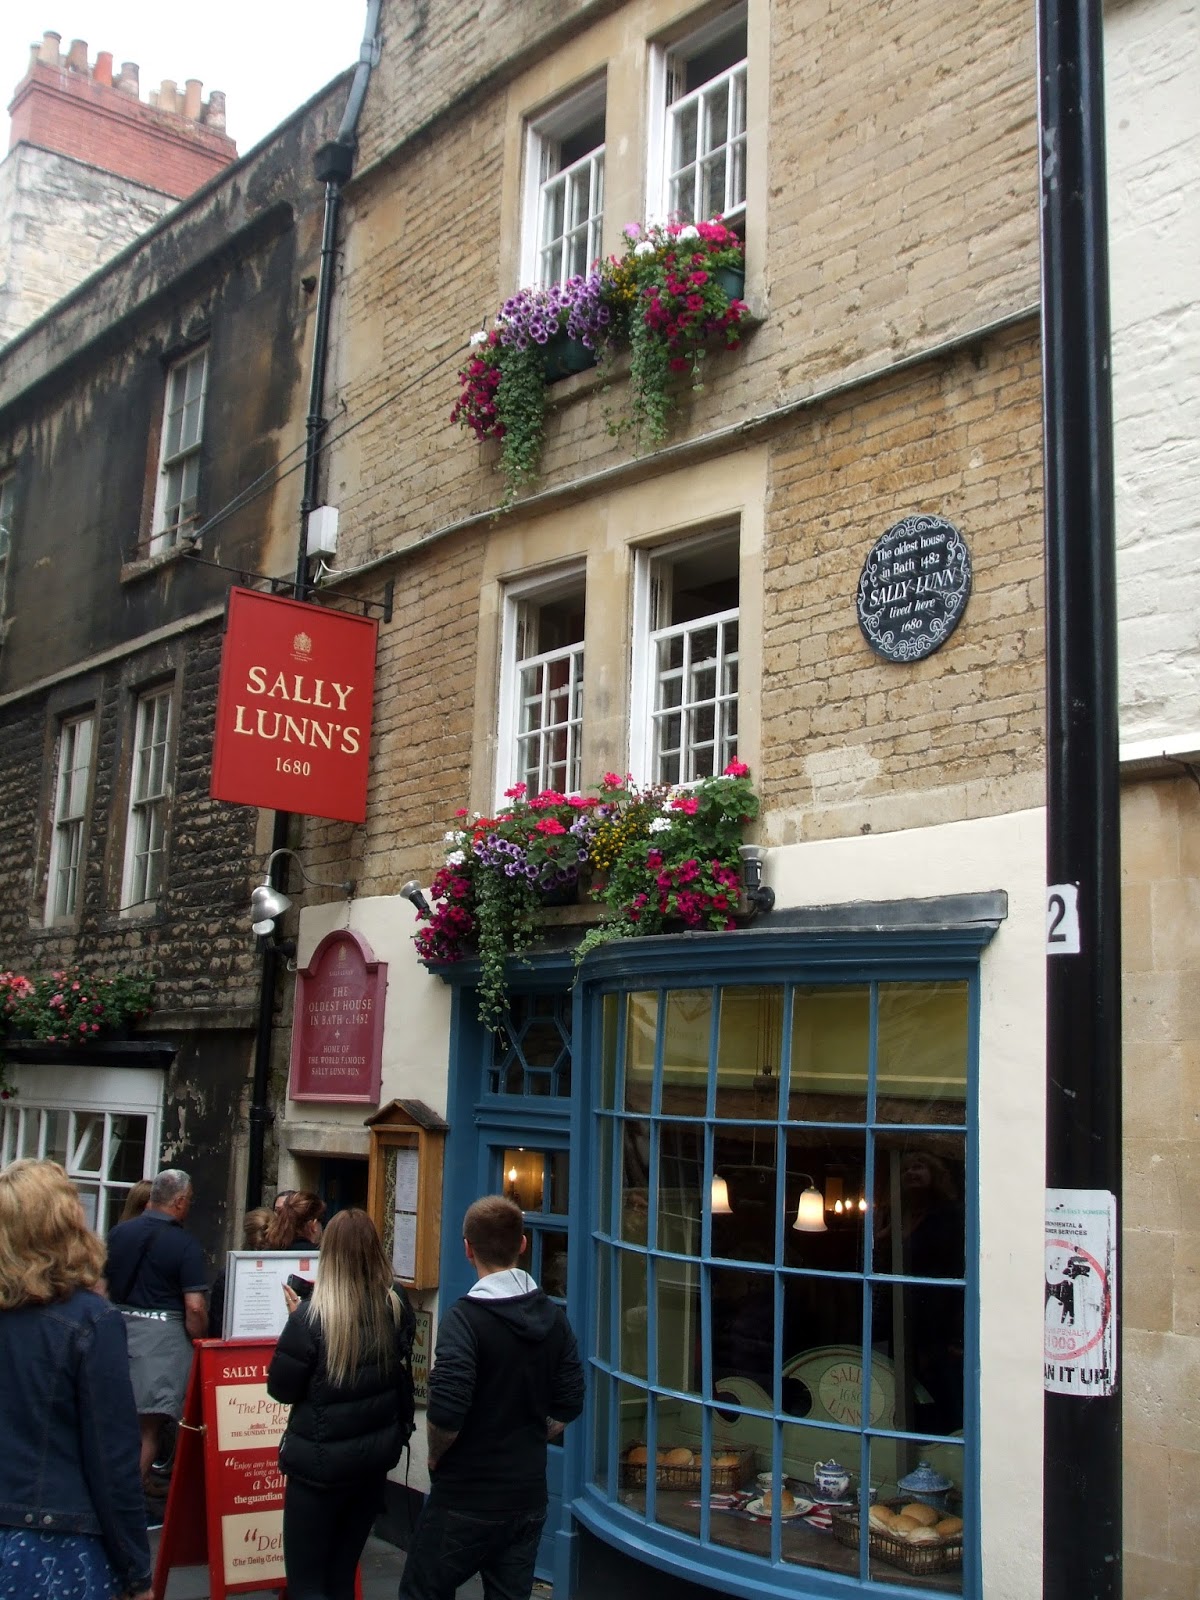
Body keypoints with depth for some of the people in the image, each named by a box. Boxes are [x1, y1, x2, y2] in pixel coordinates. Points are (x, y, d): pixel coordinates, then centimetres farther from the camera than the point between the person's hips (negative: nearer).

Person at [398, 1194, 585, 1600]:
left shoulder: (465, 1316, -18)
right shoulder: (553, 1316, 1)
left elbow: (446, 1412, -24)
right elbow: (568, 1406, 5)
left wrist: (436, 1457, -6)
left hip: (467, 1497, -5)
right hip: (529, 1497, 6)